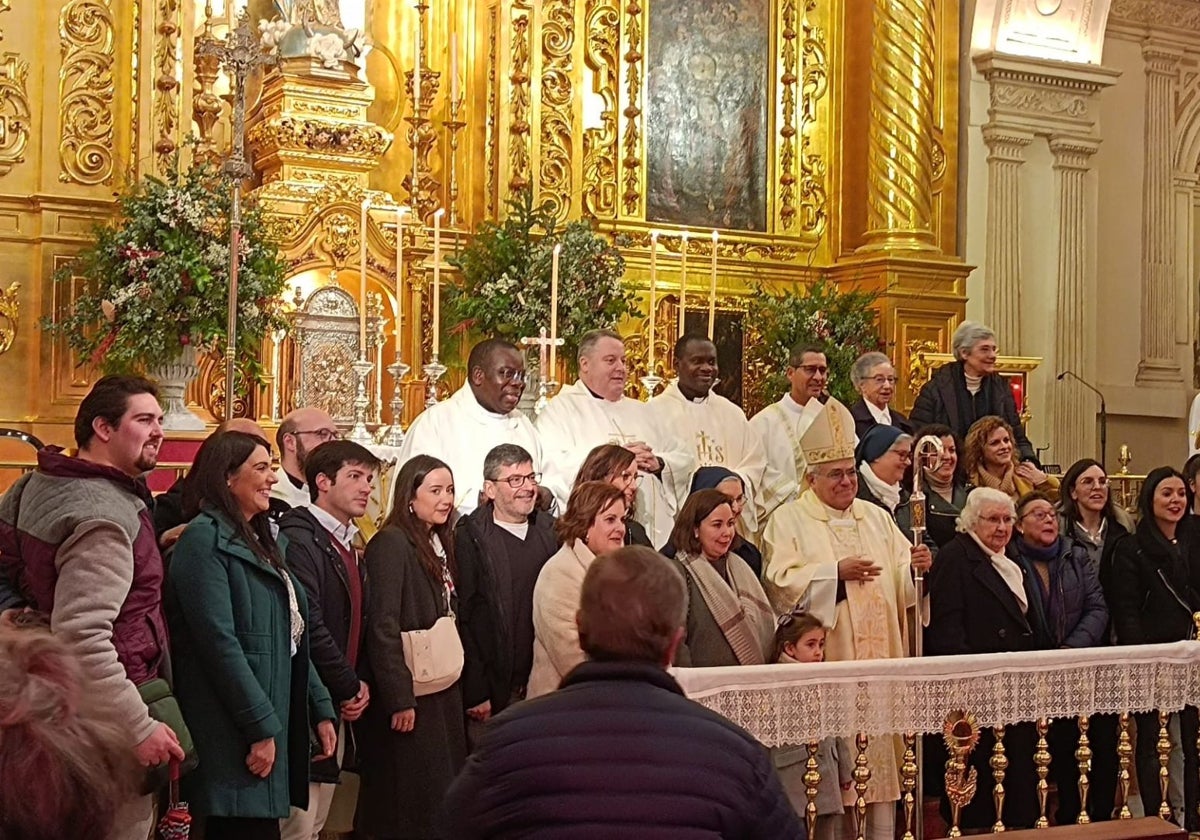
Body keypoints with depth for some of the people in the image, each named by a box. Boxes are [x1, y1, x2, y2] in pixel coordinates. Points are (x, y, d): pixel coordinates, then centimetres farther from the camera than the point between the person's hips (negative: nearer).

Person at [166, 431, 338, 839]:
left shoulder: (257, 540, 18)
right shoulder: (205, 538, -10)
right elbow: (219, 641, -19)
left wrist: (320, 709, 15)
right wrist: (260, 726, -20)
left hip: (274, 721, 9)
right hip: (237, 733, -9)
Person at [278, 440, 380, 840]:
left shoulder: (349, 547, 17)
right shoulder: (299, 540, -13)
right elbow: (308, 628, -20)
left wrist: (360, 684, 2)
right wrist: (349, 689, -10)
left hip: (338, 708, 9)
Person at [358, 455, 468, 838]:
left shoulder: (440, 542, 11)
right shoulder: (391, 543, -13)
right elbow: (382, 627, -18)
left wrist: (460, 684, 7)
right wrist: (399, 698, -20)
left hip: (443, 689, 8)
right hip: (410, 694, -8)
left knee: (444, 797, 11)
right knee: (410, 803, 0)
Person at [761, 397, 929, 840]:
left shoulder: (877, 518, 16)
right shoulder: (788, 521, 1)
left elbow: (901, 578, 13)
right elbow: (781, 582, -11)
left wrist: (916, 567, -9)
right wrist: (835, 571, -20)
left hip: (879, 660, 5)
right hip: (826, 663, -5)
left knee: (882, 752, 4)